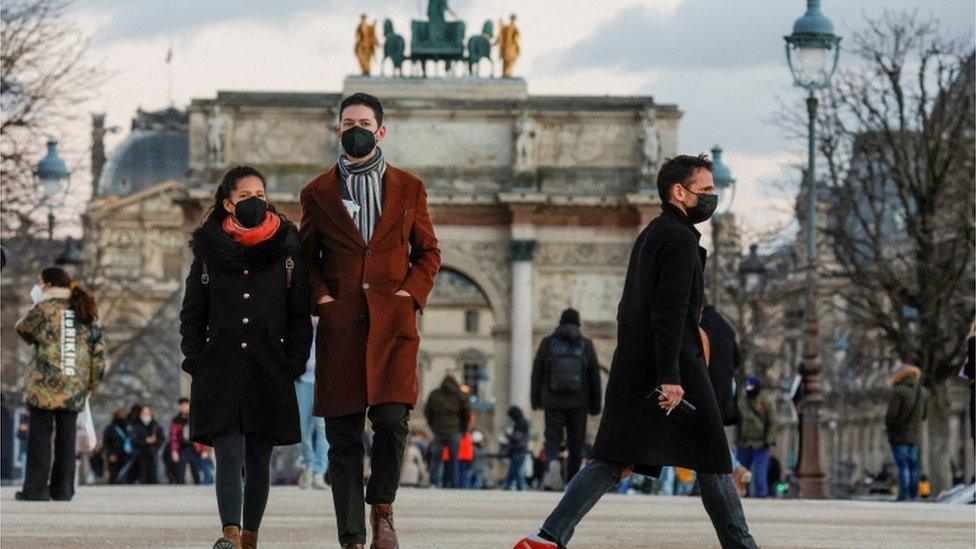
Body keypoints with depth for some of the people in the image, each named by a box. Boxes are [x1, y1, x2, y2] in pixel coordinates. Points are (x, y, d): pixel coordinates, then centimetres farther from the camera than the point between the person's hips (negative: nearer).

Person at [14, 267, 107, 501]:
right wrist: (92, 385, 16)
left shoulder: (44, 309, -5)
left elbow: (23, 329, 11)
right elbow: (99, 353, 9)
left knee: (40, 436, 0)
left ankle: (36, 488, -3)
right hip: (74, 388, 4)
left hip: (45, 385, -4)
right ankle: (62, 489, 9)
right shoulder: (88, 314, 10)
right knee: (66, 438, 9)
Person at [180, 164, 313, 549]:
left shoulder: (287, 250, 6)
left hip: (269, 372, 1)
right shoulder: (209, 251, 7)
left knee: (258, 459, 5)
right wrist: (196, 363, 0)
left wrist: (293, 365, -2)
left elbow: (299, 315, 7)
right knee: (229, 455, -12)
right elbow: (192, 314, 11)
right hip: (221, 370, -1)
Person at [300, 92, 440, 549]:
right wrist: (319, 296, -1)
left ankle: (381, 505, 8)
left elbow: (428, 252, 17)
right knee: (343, 437, -2)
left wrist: (413, 293, 0)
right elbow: (307, 257, 16)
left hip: (393, 322, 0)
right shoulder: (318, 193, 12)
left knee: (392, 421, -16)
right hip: (339, 325, 1)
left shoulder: (409, 189, 12)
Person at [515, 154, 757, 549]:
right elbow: (670, 311, -19)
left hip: (632, 368, 9)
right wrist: (670, 376, -24)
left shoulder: (649, 235, 21)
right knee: (711, 461, 1)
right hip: (674, 367, -9)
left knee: (611, 462, 3)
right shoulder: (679, 239, -9)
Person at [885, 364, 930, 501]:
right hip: (915, 435, 6)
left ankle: (904, 496, -10)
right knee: (913, 466, 12)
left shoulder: (898, 391, -15)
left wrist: (888, 427, 2)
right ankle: (914, 495, 15)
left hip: (899, 435, -6)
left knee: (903, 466, -6)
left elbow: (891, 414, -16)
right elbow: (924, 415, 12)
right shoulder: (923, 392, 4)